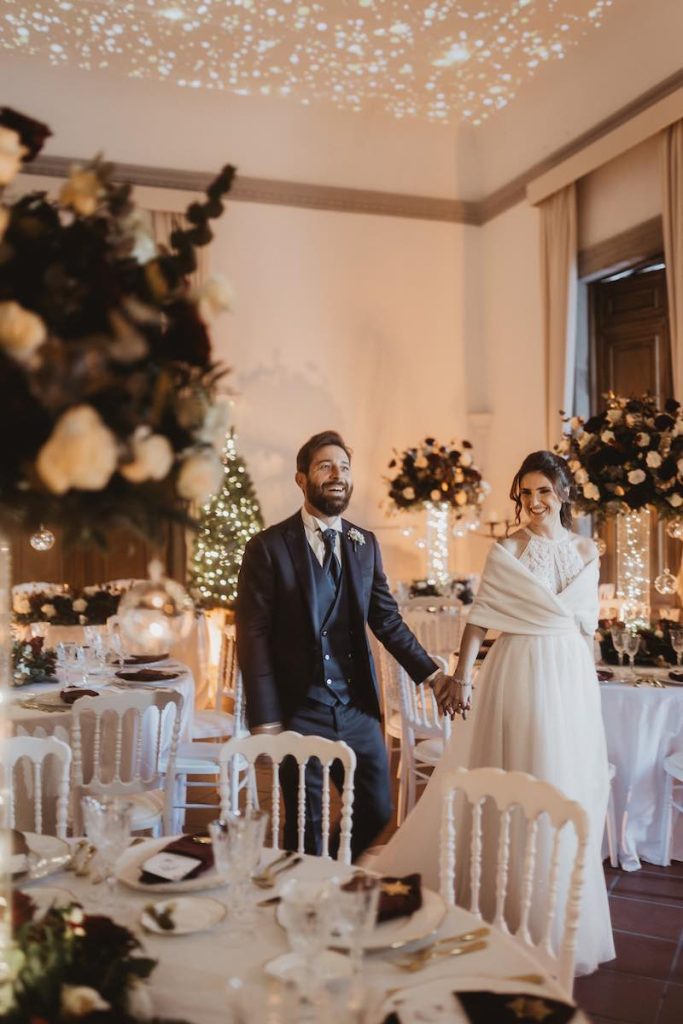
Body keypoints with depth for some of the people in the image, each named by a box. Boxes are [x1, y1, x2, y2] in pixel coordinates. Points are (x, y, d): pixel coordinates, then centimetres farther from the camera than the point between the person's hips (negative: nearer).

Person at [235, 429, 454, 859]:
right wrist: (266, 722, -12)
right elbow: (253, 635, -8)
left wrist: (432, 673, -1)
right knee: (306, 829, 9)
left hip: (359, 710, 5)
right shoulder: (268, 547, -7)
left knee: (377, 812, 12)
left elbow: (388, 621, 10)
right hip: (299, 712, -4)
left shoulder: (366, 545, 8)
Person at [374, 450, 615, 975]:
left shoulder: (586, 551, 9)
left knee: (566, 788, 9)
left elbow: (586, 628, 14)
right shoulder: (505, 551, 0)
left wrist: (590, 685, 13)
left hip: (570, 676, 3)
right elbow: (480, 618, -4)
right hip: (516, 671, -3)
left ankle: (555, 909, 27)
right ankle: (508, 903, 17)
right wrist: (461, 677, -11)